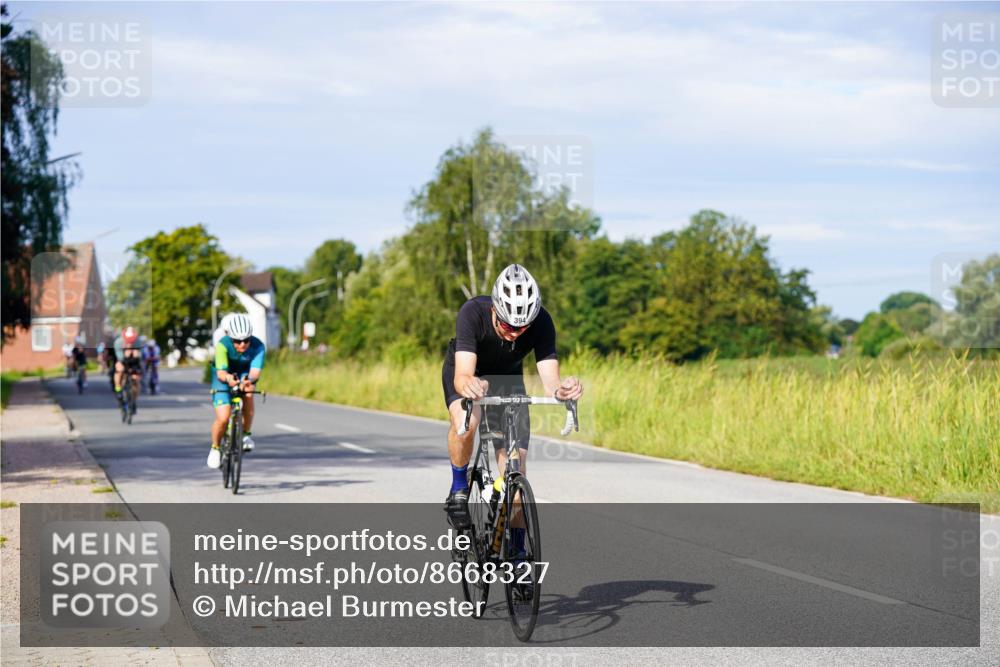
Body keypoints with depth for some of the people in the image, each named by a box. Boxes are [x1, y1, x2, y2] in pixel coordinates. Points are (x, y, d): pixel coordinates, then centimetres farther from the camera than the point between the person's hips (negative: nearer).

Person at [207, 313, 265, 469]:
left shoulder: (257, 346, -30)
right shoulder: (222, 345, -33)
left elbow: (255, 370, -42)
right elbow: (221, 372, -42)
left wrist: (250, 380, -65)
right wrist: (228, 378, -66)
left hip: (244, 374, 2)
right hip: (224, 377, -2)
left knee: (248, 394, -33)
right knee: (223, 418, -17)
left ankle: (245, 434, -9)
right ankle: (215, 448, 14)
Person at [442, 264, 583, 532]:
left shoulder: (541, 322, -31)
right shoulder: (473, 312, -37)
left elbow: (549, 378, -36)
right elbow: (463, 376, -46)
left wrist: (561, 389, -59)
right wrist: (468, 385, -70)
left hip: (507, 377, 2)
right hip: (467, 372, -2)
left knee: (516, 461, -8)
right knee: (465, 421, -36)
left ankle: (516, 547, 6)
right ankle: (459, 487, -9)